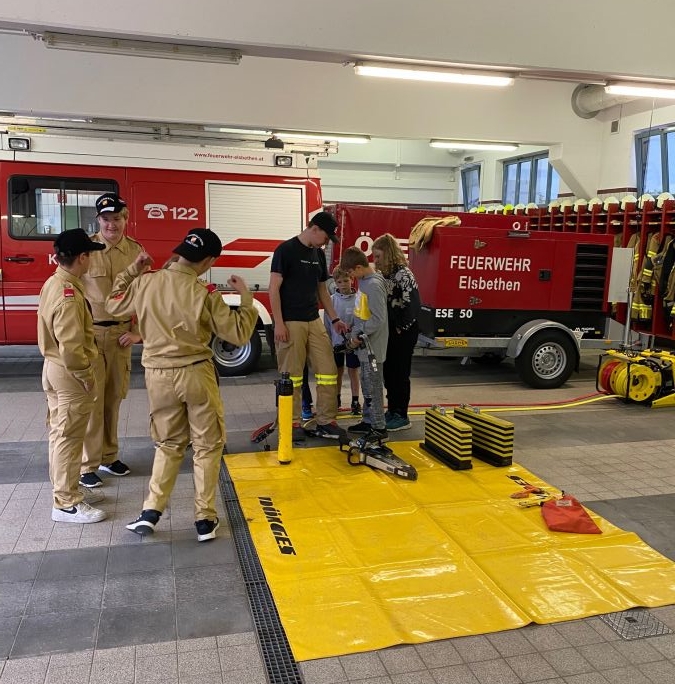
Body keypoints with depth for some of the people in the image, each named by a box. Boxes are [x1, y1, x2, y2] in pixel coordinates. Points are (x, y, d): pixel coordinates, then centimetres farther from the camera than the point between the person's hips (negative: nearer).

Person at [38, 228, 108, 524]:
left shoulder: (54, 283, 7)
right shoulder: (68, 295, -25)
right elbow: (71, 347, -27)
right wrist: (87, 376, -17)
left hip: (54, 367, 10)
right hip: (69, 373, -10)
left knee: (60, 433, 18)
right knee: (68, 437, -1)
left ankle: (66, 489, 33)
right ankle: (66, 504, 9)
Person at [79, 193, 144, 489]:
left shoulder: (136, 252, 1)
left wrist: (138, 331, 1)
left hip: (121, 333, 4)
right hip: (90, 333, -3)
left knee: (114, 397, 13)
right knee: (91, 398, -2)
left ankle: (109, 456, 28)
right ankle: (87, 464, 10)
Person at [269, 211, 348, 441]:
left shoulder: (319, 254, 13)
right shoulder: (286, 250, -9)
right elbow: (274, 288, -12)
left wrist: (334, 319, 15)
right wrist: (278, 323, -17)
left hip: (314, 322, 7)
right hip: (291, 323, -7)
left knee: (328, 371, 3)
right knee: (292, 376, 0)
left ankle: (326, 421, 10)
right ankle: (293, 423, 11)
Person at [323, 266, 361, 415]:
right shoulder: (332, 300, -3)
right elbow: (327, 324, 2)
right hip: (336, 342, 2)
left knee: (353, 371, 8)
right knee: (338, 371, 15)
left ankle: (355, 401, 19)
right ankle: (337, 399, 29)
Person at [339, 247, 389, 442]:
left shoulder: (374, 285, -19)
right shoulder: (364, 281, 9)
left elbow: (379, 319, -22)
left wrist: (359, 336, -16)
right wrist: (355, 333, 11)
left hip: (372, 345, -9)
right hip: (364, 345, 9)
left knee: (373, 386, -3)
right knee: (367, 384, 16)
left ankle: (379, 427, 6)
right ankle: (368, 421, 27)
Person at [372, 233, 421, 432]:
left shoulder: (403, 274, -16)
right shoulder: (384, 274, 10)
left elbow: (413, 304, -22)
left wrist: (401, 328, -15)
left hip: (403, 333, -8)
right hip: (389, 331, 8)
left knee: (400, 374, -1)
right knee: (388, 372, 14)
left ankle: (401, 417, 9)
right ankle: (392, 410, 26)